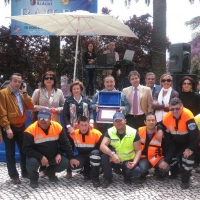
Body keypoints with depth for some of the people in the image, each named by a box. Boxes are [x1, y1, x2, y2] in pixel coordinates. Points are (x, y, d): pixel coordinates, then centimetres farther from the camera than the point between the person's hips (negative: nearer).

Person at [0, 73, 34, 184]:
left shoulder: (22, 94, 13)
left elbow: (31, 106, 1)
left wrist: (24, 93, -5)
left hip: (21, 127, 6)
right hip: (10, 128, -6)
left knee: (24, 150, 12)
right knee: (11, 153, 3)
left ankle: (25, 172, 26)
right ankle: (14, 175, 13)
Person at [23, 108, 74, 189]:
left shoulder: (57, 127, -12)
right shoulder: (31, 130, -22)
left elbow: (65, 143, -1)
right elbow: (27, 149, -21)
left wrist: (67, 156, -3)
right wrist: (41, 157, -30)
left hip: (53, 157, 4)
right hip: (37, 157, -3)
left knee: (65, 163, -16)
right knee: (31, 163, -34)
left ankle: (50, 172, 17)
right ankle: (34, 178, 3)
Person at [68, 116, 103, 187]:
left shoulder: (96, 133, -18)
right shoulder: (73, 134, -12)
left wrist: (100, 157, -24)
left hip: (94, 156, -2)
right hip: (82, 156, 2)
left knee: (95, 153, -38)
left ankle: (95, 177, -17)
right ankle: (87, 171, 8)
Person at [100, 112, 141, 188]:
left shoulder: (133, 132, -13)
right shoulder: (110, 131, -11)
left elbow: (138, 150, -9)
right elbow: (102, 146, -22)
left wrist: (134, 162, -27)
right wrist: (112, 154, -40)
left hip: (128, 161, -1)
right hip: (115, 160, 1)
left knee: (137, 172, -30)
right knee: (105, 155, -29)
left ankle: (127, 176, 10)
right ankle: (107, 178, -7)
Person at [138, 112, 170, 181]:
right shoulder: (140, 131, -10)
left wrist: (166, 161, -20)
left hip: (158, 158, 0)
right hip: (144, 157, 0)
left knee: (166, 168, -27)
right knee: (142, 168, -30)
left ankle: (159, 173, 11)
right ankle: (143, 173, 10)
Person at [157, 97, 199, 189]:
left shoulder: (188, 115, -35)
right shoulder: (167, 116, -19)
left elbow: (195, 134, -33)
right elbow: (161, 125, 4)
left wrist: (190, 149, -29)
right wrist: (160, 130, -20)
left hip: (188, 142, -5)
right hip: (175, 142, 5)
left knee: (188, 157, -22)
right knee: (170, 156, 1)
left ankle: (185, 181, -3)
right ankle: (174, 173, 32)